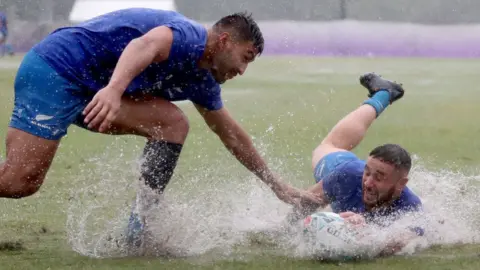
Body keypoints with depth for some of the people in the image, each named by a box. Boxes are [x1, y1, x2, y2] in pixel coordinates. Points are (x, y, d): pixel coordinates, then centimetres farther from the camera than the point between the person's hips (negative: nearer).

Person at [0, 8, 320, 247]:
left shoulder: (202, 80, 16)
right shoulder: (189, 36, -14)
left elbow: (232, 135, 30)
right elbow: (146, 45, -36)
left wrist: (278, 185, 35)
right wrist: (113, 89, -55)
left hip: (92, 88, 9)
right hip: (55, 70, -9)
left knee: (173, 124, -2)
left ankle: (139, 228, -3)